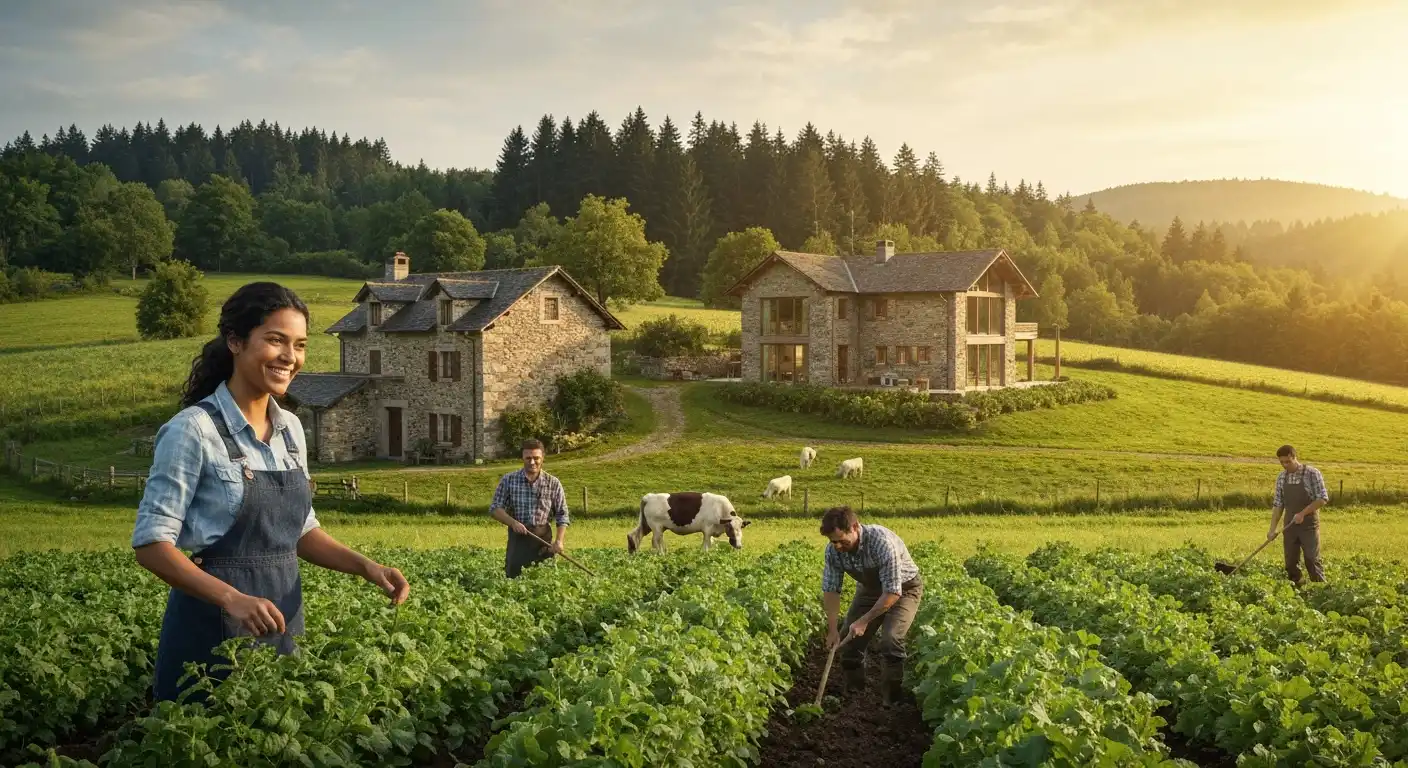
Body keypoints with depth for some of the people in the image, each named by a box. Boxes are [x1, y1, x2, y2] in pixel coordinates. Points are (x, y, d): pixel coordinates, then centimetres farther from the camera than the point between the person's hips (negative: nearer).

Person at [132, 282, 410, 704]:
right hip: (213, 627, -6)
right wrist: (233, 599, -28)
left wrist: (365, 566, 0)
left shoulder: (290, 429, 8)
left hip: (281, 621, 6)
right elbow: (152, 542, -15)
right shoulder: (194, 430, -13)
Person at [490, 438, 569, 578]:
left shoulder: (553, 483, -2)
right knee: (513, 576, 2)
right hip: (518, 535, -1)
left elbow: (562, 514, 1)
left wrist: (559, 540, -13)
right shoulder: (508, 480, -3)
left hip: (543, 536, 1)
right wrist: (513, 522, -19)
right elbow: (495, 508, -2)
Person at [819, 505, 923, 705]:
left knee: (891, 640, -24)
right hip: (869, 589, 6)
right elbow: (831, 589, -11)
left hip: (904, 588, -6)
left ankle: (891, 702, -8)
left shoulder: (882, 542, -39)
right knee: (850, 639, 0)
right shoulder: (833, 550, -21)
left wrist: (864, 621, -30)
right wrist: (832, 630, -16)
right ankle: (854, 697, 20)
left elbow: (893, 592, -35)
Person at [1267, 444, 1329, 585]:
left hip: (1309, 526, -5)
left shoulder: (1312, 474, -9)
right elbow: (1278, 504, 10)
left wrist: (1303, 513, -18)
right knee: (1291, 563, 5)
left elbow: (1323, 499, -12)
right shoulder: (1281, 478, 7)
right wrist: (1273, 528, 3)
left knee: (1312, 561, -6)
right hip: (1290, 526, 5)